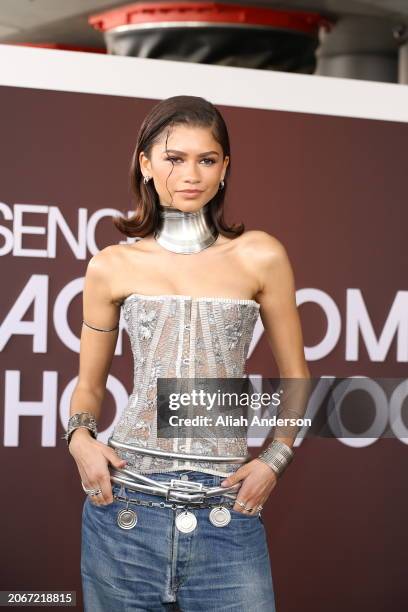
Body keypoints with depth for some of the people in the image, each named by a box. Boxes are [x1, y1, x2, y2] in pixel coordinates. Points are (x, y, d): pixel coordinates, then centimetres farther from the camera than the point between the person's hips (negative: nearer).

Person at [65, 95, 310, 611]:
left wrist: (274, 460, -2)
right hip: (126, 504, 1)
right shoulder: (112, 267, 6)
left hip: (227, 512, -1)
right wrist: (81, 436, -4)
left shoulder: (259, 257, 3)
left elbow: (295, 381, 11)